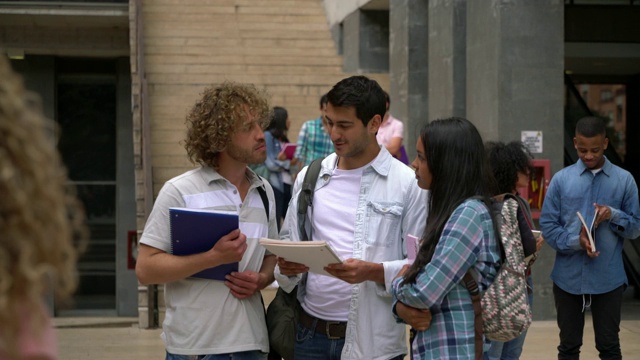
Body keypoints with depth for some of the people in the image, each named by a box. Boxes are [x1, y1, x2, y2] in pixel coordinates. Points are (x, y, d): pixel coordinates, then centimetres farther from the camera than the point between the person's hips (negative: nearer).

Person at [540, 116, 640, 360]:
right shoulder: (561, 179, 1)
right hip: (568, 277, 1)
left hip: (608, 278, 0)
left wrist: (614, 215, -16)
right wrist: (576, 241, -18)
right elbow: (547, 225, -1)